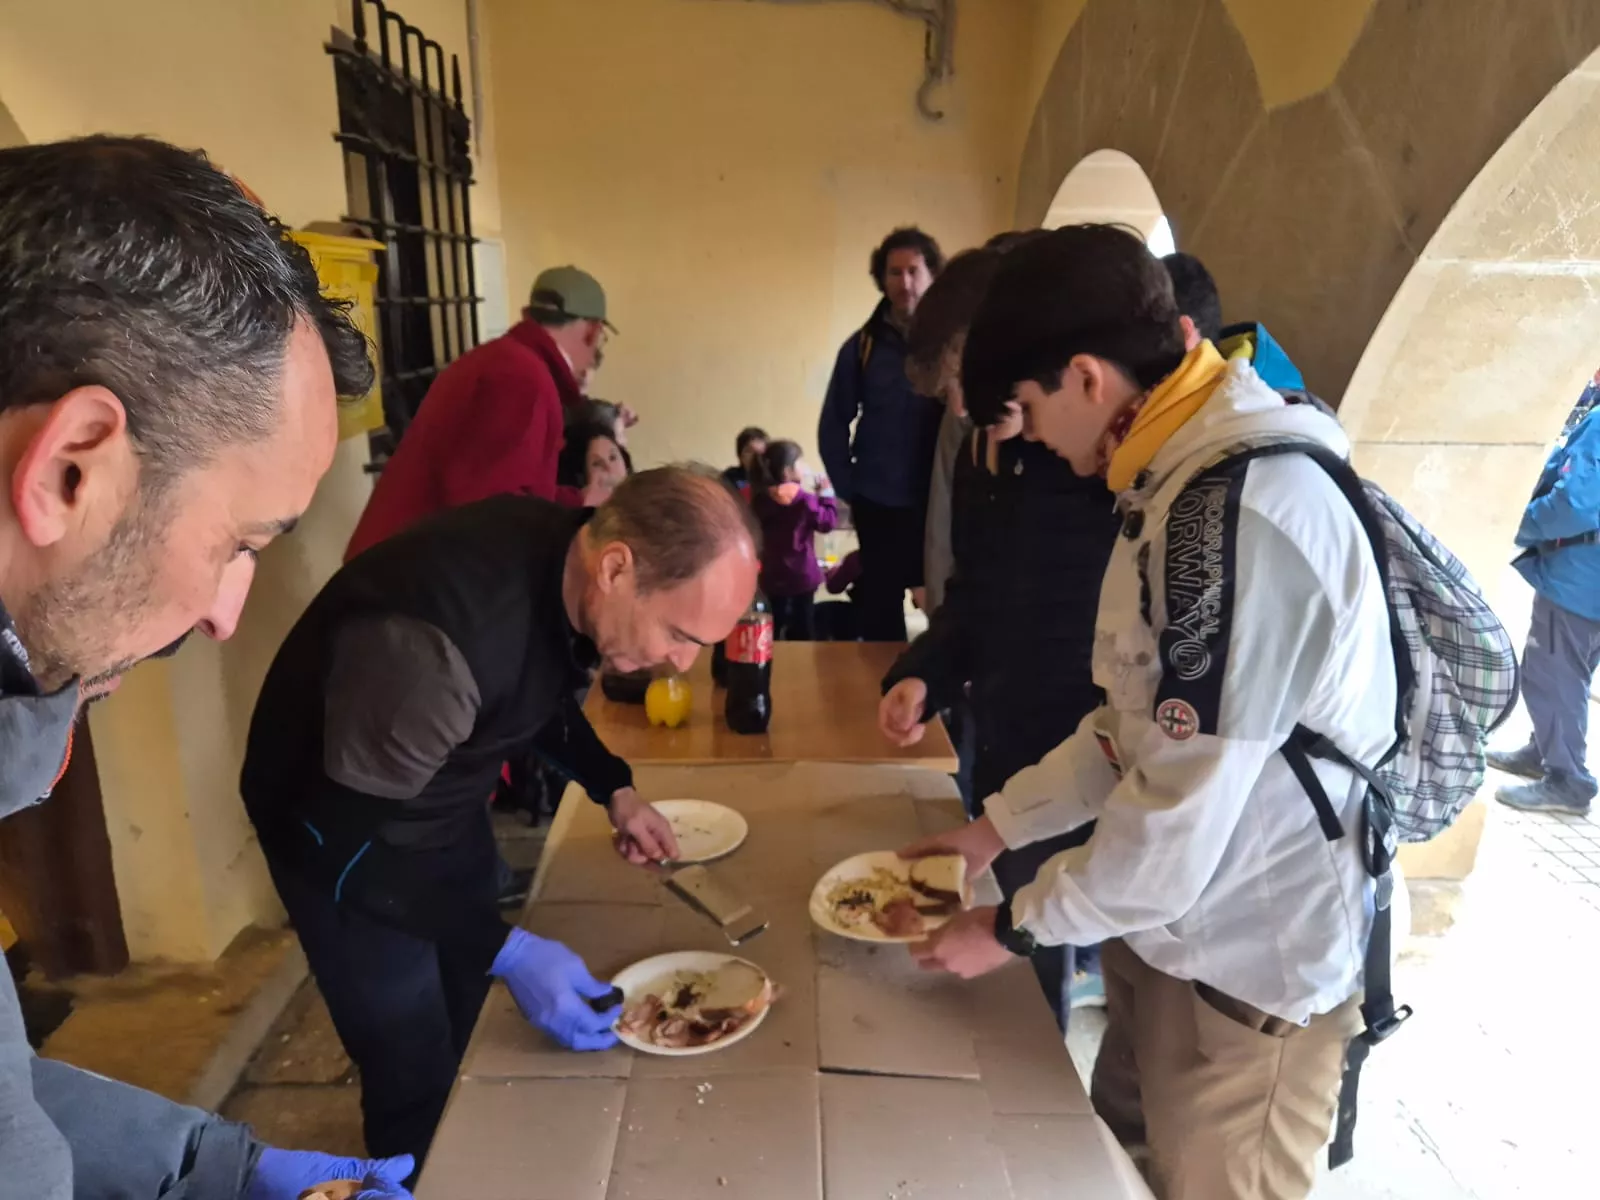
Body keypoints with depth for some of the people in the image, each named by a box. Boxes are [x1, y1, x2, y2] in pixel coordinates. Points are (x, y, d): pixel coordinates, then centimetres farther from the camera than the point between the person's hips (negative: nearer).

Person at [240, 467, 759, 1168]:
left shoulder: (568, 563, -16)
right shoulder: (437, 638, -40)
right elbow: (345, 838, -30)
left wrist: (614, 789, -6)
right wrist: (508, 952, -31)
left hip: (445, 806, 7)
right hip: (340, 825, -6)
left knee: (473, 1039, 20)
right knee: (418, 1080, 3)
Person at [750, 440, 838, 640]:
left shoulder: (760, 499, -3)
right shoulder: (803, 499, -18)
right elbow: (827, 522, -11)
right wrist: (826, 495, 1)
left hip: (773, 575, 4)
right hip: (802, 573, -4)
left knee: (774, 626, 14)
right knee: (803, 627, 9)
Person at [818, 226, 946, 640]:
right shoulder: (862, 346, 2)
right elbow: (833, 425, 7)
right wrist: (849, 491, 1)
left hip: (942, 505, -1)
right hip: (880, 507, 1)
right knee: (880, 612, 10)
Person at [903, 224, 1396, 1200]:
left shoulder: (1240, 512, -28)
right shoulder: (1191, 472, 4)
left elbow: (1180, 827, -25)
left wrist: (1015, 928, -10)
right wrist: (1001, 824, 9)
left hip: (1247, 970, -8)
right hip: (1171, 933, 8)